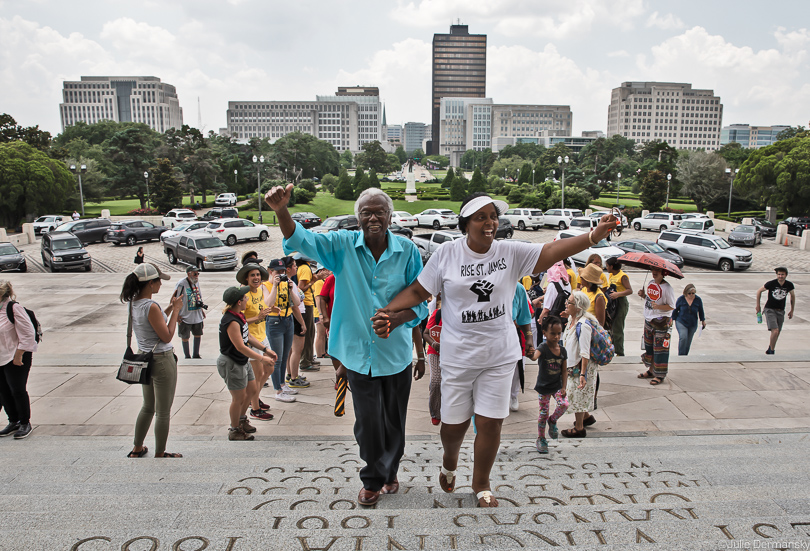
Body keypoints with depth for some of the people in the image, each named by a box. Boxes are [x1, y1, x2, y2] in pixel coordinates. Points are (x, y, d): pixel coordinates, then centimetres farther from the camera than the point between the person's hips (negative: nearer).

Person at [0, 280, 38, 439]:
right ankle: (13, 422, 25)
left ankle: (25, 423, 14)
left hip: (15, 358, -7)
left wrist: (18, 355, -15)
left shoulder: (14, 308, -17)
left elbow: (27, 334, -17)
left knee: (17, 390, -1)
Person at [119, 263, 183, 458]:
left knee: (148, 407, 25)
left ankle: (137, 449, 37)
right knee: (163, 412, 8)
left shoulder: (133, 303, 2)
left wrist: (170, 308, 11)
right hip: (161, 361, -9)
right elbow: (167, 336, -19)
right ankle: (159, 454, 21)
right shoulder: (151, 307, -24)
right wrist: (175, 310, -14)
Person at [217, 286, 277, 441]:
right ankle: (235, 430, 24)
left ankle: (241, 419, 41)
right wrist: (262, 358, -24)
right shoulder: (231, 322, -27)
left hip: (243, 361, 10)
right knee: (239, 398, 4)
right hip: (232, 364, -10)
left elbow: (249, 337, 13)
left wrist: (265, 349, 6)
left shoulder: (239, 315, 4)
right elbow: (240, 347, -28)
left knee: (252, 391, 20)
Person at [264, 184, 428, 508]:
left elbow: (419, 302, -1)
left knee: (394, 421, 15)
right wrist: (281, 211, -36)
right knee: (367, 423, 5)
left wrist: (396, 319, -21)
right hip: (359, 351, 0)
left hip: (396, 352, 1)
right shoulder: (342, 245, -5)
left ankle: (389, 472, 42)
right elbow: (301, 240, -17)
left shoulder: (407, 251, -5)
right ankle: (372, 479, 31)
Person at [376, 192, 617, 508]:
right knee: (454, 423, 10)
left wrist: (594, 236, -30)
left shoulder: (511, 253, -5)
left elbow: (551, 251, -17)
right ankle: (450, 464, 46)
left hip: (499, 355, 1)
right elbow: (418, 291, -1)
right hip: (458, 355, -1)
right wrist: (387, 311, -13)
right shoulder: (446, 254, -6)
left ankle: (481, 484, 32)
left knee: (490, 422, 6)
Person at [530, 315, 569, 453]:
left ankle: (553, 421, 15)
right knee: (543, 412, 4)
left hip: (557, 386, 3)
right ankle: (541, 439, 22)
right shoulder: (543, 348, -16)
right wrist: (532, 354, -63)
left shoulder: (562, 351, -1)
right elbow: (534, 356, -39)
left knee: (564, 404, -17)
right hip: (543, 387, -3)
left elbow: (564, 371, 6)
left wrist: (564, 387, -2)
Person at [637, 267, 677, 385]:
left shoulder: (667, 288, -16)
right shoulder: (650, 283, 7)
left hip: (661, 321, -8)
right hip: (649, 319, 8)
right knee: (649, 346, 15)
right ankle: (651, 370, 28)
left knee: (660, 348, -3)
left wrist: (658, 306, -29)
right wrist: (643, 295, -1)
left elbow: (671, 306, -14)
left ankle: (660, 375, 6)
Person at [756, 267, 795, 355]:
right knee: (775, 331, -18)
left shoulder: (789, 285, -3)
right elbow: (759, 291, 2)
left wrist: (792, 311, 18)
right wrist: (758, 305, 5)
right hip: (770, 310, -4)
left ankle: (770, 349, 31)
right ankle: (772, 350, -2)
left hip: (780, 311, 4)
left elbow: (793, 296, 16)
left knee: (777, 334, 9)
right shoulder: (771, 283, -13)